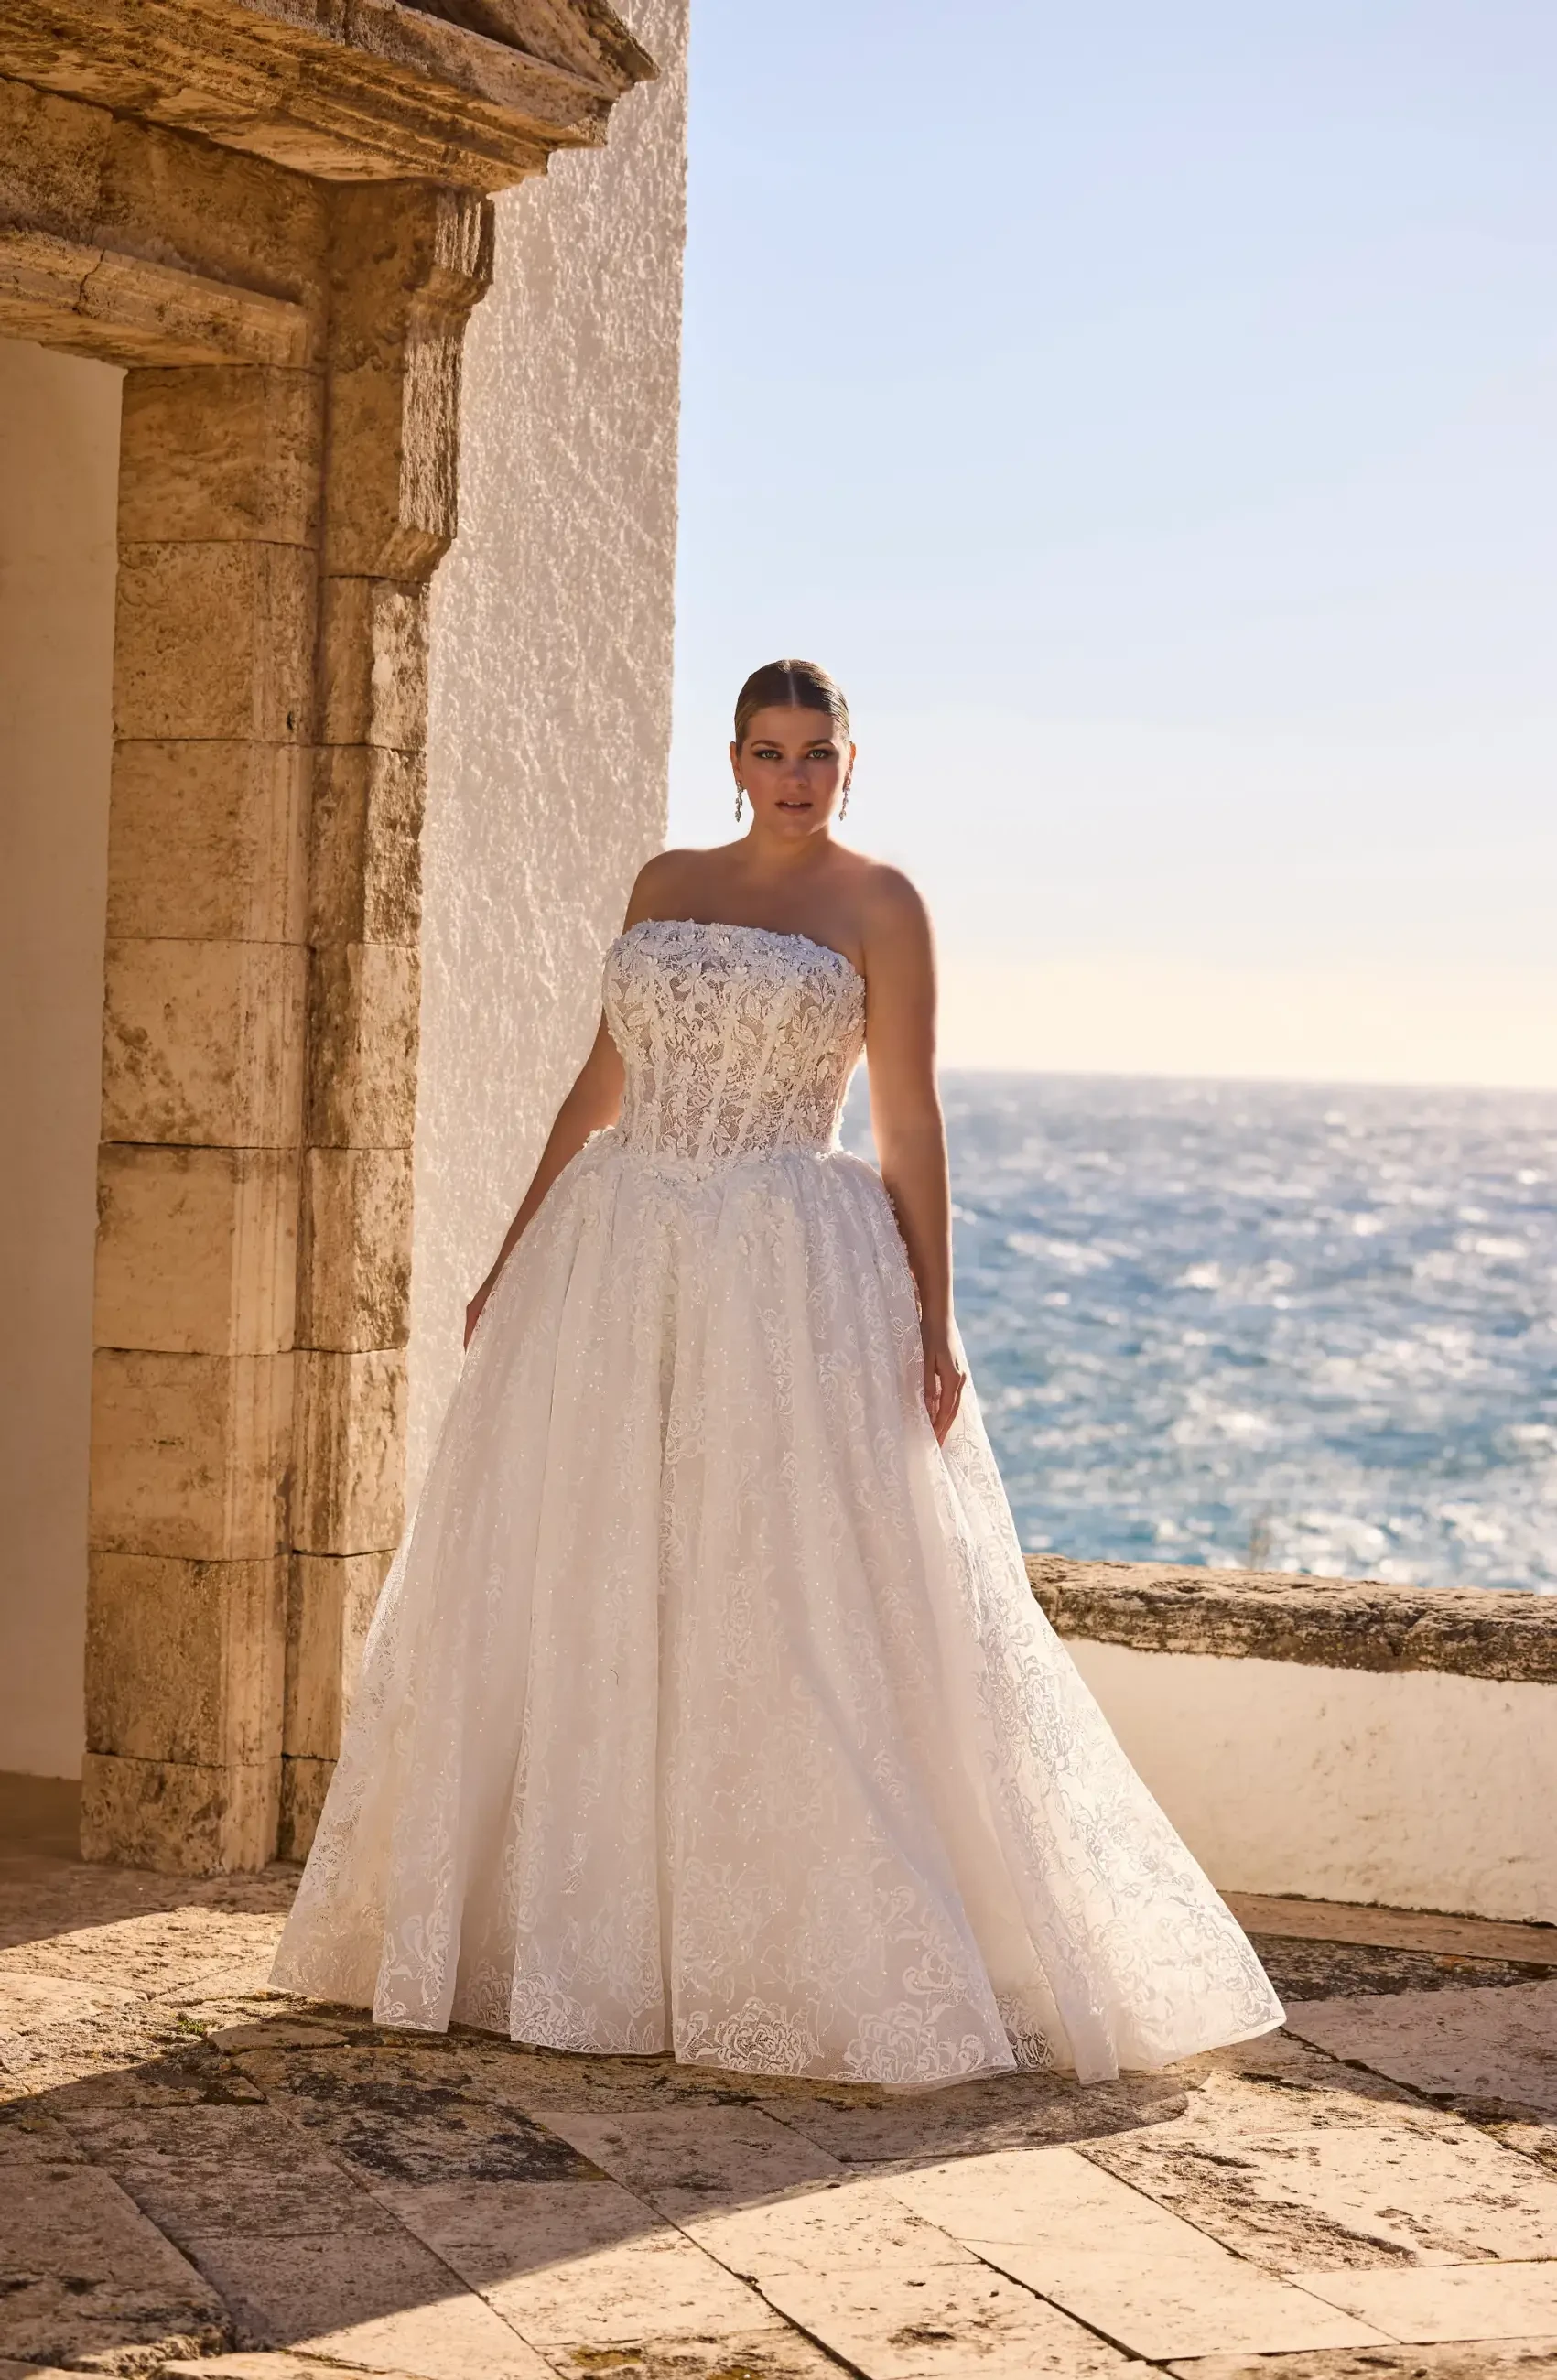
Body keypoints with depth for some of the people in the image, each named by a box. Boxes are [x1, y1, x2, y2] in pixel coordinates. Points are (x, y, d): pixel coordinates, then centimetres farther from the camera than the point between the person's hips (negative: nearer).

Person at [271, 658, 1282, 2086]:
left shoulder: (877, 905, 0)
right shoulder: (664, 886, 13)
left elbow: (910, 1121, -4)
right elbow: (604, 1083, 17)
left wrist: (934, 1319, -10)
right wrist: (512, 1257, 14)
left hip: (789, 1284, -5)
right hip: (614, 1265, 5)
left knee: (800, 1616, -7)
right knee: (576, 1600, 6)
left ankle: (829, 1956, 1)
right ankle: (573, 1932, 17)